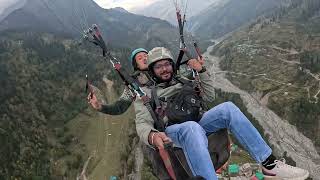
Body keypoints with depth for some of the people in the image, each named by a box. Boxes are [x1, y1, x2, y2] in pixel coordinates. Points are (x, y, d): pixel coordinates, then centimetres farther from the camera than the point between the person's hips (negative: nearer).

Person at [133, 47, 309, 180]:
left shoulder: (182, 81, 24)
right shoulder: (146, 92, 9)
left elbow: (209, 97, 24)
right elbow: (142, 124, -4)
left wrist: (202, 71, 12)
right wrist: (152, 135, -29)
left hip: (197, 122, 5)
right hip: (173, 131, -4)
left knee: (227, 108, -23)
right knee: (192, 128, -40)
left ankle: (269, 164, -20)